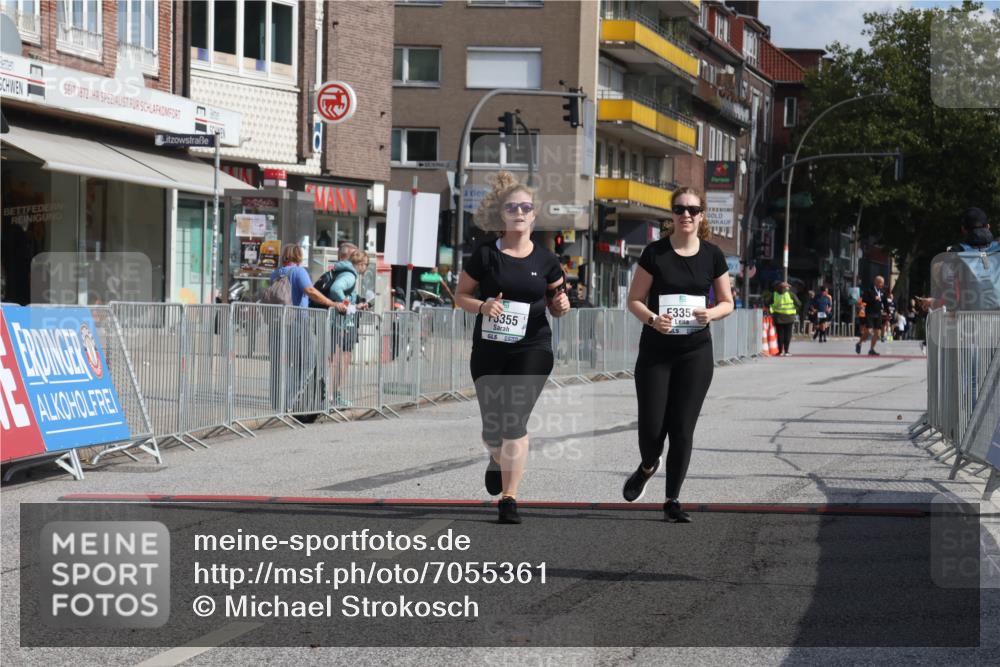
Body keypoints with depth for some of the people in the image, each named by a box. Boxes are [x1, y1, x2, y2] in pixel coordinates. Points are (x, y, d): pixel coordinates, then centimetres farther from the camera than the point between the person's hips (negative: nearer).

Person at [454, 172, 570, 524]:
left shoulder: (545, 259, 3)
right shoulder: (485, 255, -1)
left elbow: (556, 303, 14)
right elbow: (460, 295, 5)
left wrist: (562, 306, -10)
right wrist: (482, 306, -15)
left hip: (532, 349, 0)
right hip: (489, 349, 1)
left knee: (515, 421, -13)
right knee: (492, 425, 6)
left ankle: (509, 498, -6)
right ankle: (497, 460, 43)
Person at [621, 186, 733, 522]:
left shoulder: (712, 255, 2)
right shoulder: (655, 253, -4)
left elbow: (727, 302, 10)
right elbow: (634, 300, -1)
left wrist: (712, 313, -12)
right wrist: (652, 319, -21)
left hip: (695, 352, 1)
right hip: (655, 351, -1)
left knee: (682, 429, 1)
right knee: (651, 427, -2)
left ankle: (672, 500, 12)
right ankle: (647, 466, 33)